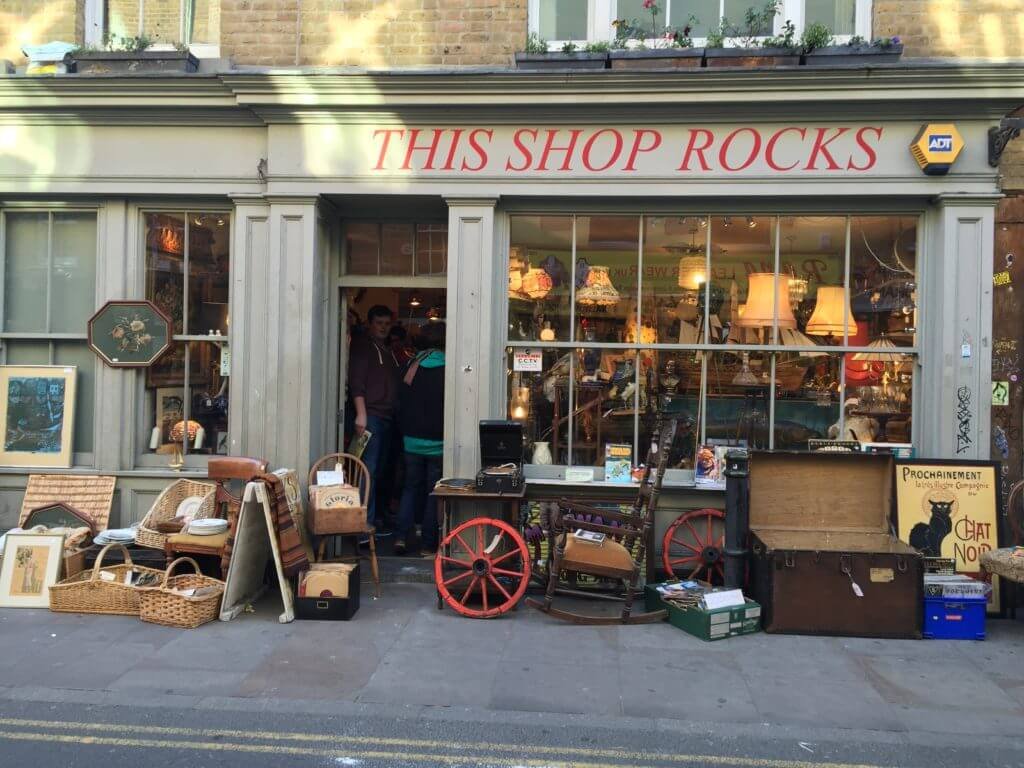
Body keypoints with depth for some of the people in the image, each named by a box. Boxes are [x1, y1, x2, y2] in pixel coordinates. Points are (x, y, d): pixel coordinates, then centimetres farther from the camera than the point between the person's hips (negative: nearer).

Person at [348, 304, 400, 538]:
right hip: (371, 416, -8)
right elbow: (356, 381, -10)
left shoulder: (388, 351, 23)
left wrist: (397, 415, 18)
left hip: (388, 418, 8)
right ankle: (367, 523, -12)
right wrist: (361, 414, -18)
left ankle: (376, 519, 13)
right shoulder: (362, 346, 0)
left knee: (380, 470, 8)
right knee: (369, 469, -11)